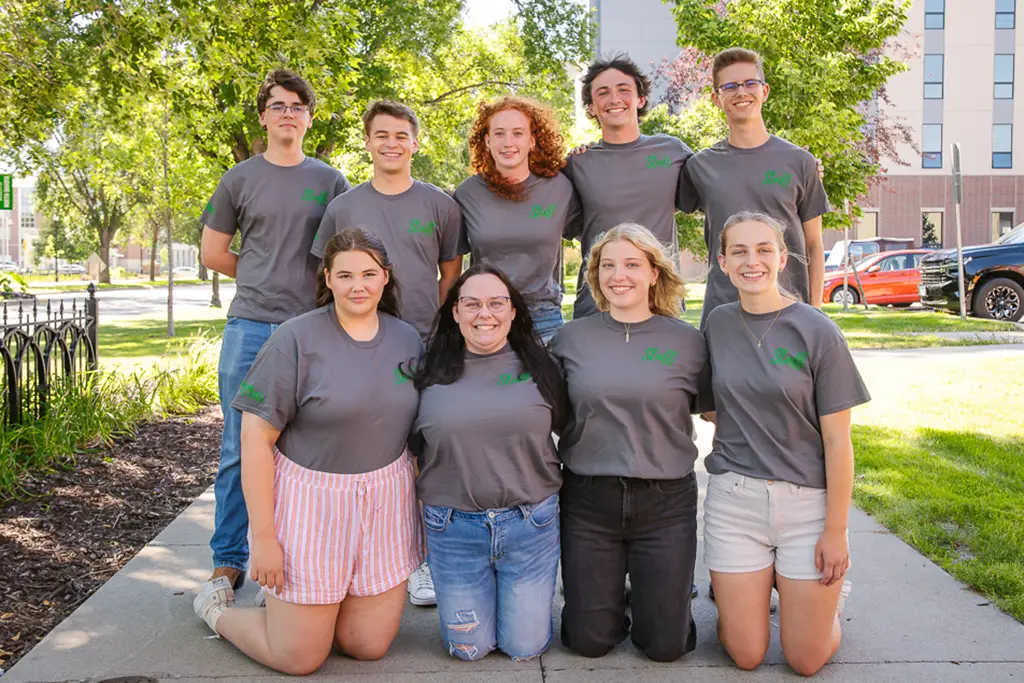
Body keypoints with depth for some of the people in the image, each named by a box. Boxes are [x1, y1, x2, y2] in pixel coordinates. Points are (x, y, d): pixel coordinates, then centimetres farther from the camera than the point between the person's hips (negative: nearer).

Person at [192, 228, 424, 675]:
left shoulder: (408, 340, 2)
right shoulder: (295, 340, -14)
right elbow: (255, 439, -14)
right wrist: (262, 536, -15)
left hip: (385, 506, 5)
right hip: (310, 503, -5)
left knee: (369, 647, 10)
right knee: (299, 658, 5)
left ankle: (290, 603, 37)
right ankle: (217, 606, 32)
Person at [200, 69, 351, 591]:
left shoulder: (331, 182, 9)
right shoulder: (239, 179, 9)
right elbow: (212, 253, 13)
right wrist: (264, 277, 9)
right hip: (250, 328, 0)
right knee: (239, 450, 3)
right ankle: (228, 561, 15)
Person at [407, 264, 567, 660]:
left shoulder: (538, 366, -1)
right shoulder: (430, 374, -2)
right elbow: (413, 449, 6)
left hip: (530, 524, 0)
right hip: (454, 527, 0)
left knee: (525, 647, 9)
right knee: (469, 649, 10)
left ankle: (528, 597, 39)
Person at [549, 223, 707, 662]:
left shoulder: (687, 341, -2)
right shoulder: (571, 338, 0)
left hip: (665, 499, 0)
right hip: (588, 498, 1)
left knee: (665, 645, 6)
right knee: (589, 641, 7)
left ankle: (648, 589, 36)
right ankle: (609, 587, 37)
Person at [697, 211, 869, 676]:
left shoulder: (817, 332, -9)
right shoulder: (718, 325, 1)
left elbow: (837, 440, -8)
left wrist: (836, 530, -9)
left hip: (808, 499, -2)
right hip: (733, 501, 2)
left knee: (807, 661, 5)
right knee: (746, 656, 6)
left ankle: (828, 588, 33)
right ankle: (757, 582, 35)